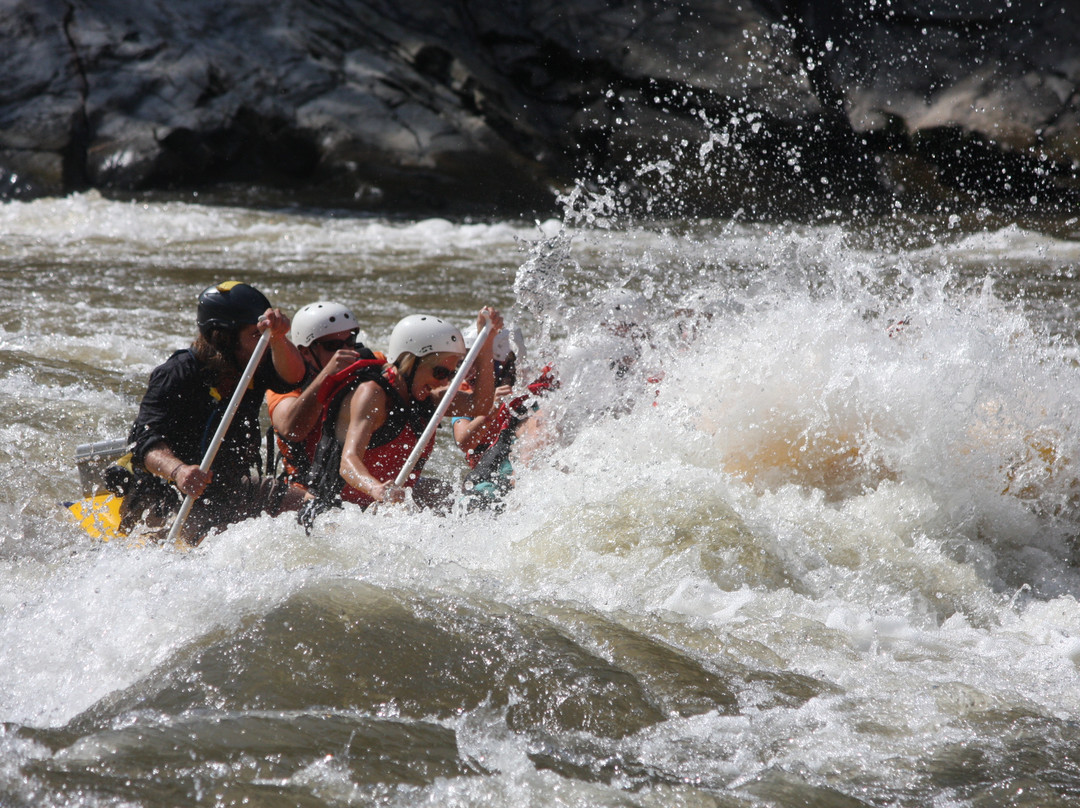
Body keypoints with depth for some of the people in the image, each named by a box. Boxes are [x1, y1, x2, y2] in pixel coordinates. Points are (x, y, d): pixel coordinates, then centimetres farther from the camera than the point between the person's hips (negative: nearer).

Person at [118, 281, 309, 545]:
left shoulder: (254, 367, 0)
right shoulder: (175, 375, -18)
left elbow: (291, 376, -21)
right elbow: (145, 441, -28)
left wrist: (278, 340, -43)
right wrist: (177, 471, -49)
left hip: (230, 489, 6)